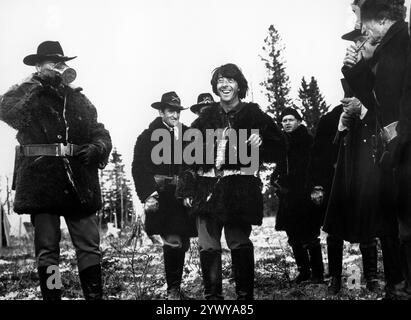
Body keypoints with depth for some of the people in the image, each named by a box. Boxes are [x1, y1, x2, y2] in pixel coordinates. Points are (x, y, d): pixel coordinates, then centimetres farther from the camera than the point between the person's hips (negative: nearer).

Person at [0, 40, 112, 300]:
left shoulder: (79, 100, 17)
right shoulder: (28, 98, 8)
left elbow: (101, 133, 16)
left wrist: (96, 148, -7)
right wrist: (38, 82, -11)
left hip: (79, 184, 3)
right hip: (42, 183, -2)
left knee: (90, 247, 1)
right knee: (47, 248, 3)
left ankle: (95, 296, 7)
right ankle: (51, 296, 11)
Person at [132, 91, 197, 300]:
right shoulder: (148, 136, 0)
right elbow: (139, 169, -6)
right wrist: (148, 194, -14)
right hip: (161, 196, -4)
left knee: (183, 243, 9)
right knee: (173, 241, -14)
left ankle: (175, 288, 24)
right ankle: (173, 290, -2)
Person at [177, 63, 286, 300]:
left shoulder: (254, 115, 3)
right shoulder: (207, 117, 13)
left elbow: (279, 148, 5)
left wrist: (260, 144, -15)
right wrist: (187, 189, 8)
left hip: (239, 190, -3)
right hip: (207, 189, 3)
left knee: (239, 243, -1)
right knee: (208, 246, 2)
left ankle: (245, 294, 11)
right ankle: (212, 295, 12)